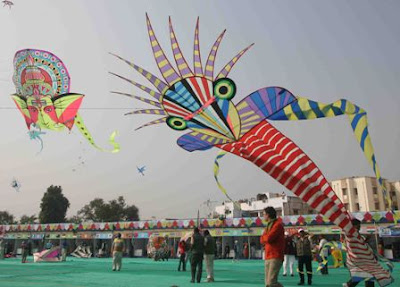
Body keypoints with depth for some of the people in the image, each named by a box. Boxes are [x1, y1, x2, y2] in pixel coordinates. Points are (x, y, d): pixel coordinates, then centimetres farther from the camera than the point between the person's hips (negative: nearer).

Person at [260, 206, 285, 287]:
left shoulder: (278, 224, -8)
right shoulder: (269, 225, 19)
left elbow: (268, 238, -18)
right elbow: (262, 240, 14)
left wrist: (264, 236, 2)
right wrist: (267, 237, -6)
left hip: (276, 257, -9)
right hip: (268, 257, 9)